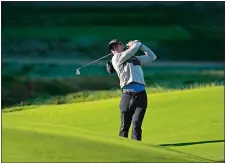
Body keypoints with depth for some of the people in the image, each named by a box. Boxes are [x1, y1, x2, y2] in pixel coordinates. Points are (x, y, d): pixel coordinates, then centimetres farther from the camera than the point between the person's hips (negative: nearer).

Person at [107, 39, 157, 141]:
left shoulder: (136, 59, 28)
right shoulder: (116, 58, 8)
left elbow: (152, 57, 36)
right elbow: (132, 51, -3)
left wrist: (140, 45, 31)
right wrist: (137, 44, 18)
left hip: (141, 94, 4)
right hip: (127, 94, -4)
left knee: (136, 125, -5)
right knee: (125, 126, -5)